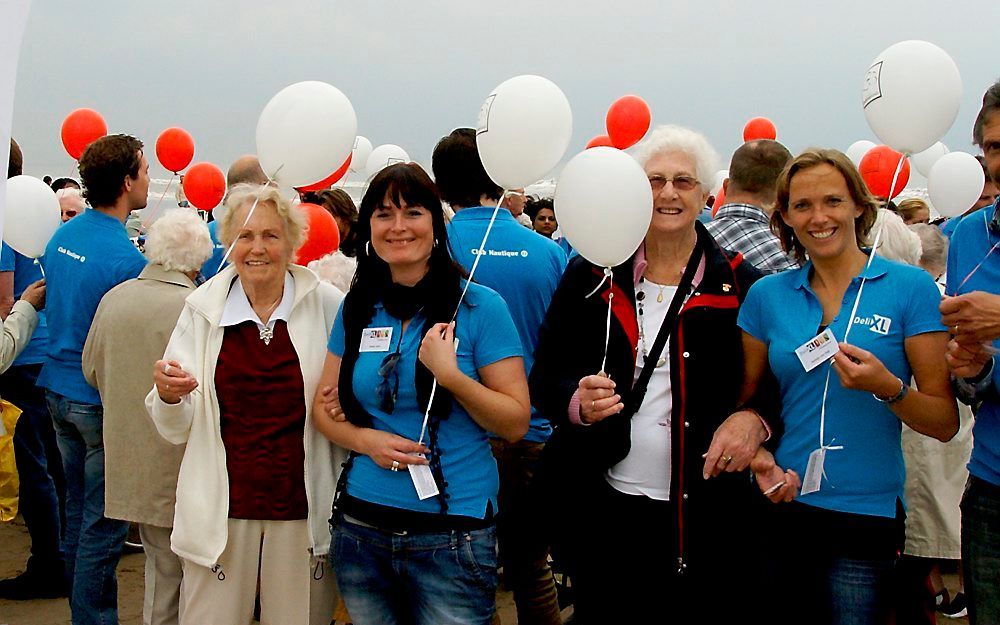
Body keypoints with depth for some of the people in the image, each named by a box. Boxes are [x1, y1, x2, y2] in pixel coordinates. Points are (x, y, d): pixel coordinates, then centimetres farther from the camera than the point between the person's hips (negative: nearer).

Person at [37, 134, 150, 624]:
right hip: (102, 400, -9)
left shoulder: (62, 236, 5)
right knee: (102, 525, 1)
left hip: (59, 387, 9)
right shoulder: (125, 258, -21)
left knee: (78, 511, 18)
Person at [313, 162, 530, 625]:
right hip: (361, 526, 4)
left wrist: (450, 375, -21)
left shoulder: (480, 307, -6)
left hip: (453, 535, -4)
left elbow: (516, 422, -7)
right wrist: (365, 439, -9)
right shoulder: (357, 309, 6)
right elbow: (325, 408, 11)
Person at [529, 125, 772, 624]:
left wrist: (753, 419, -16)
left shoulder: (741, 285, 2)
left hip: (710, 519, 0)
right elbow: (544, 379, 5)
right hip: (606, 513, 1)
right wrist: (578, 402, -16)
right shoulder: (591, 277, 5)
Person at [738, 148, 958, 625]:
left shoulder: (910, 288, -4)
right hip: (780, 509, 3)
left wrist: (888, 388, -23)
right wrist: (759, 458, -7)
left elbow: (945, 423, -4)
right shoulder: (767, 296, 4)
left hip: (866, 518, -3)